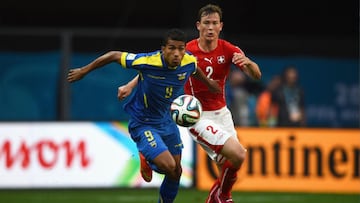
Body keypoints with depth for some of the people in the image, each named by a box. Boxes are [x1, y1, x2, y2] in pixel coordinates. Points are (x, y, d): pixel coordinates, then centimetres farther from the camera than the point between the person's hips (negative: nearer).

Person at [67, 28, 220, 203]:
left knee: (176, 172, 13)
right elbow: (114, 56, -17)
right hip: (143, 124, -6)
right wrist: (83, 71, -7)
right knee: (168, 166, -21)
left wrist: (208, 82, 31)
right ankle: (147, 162, 15)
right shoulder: (148, 62, -30)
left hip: (166, 121, 6)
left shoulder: (189, 61, -15)